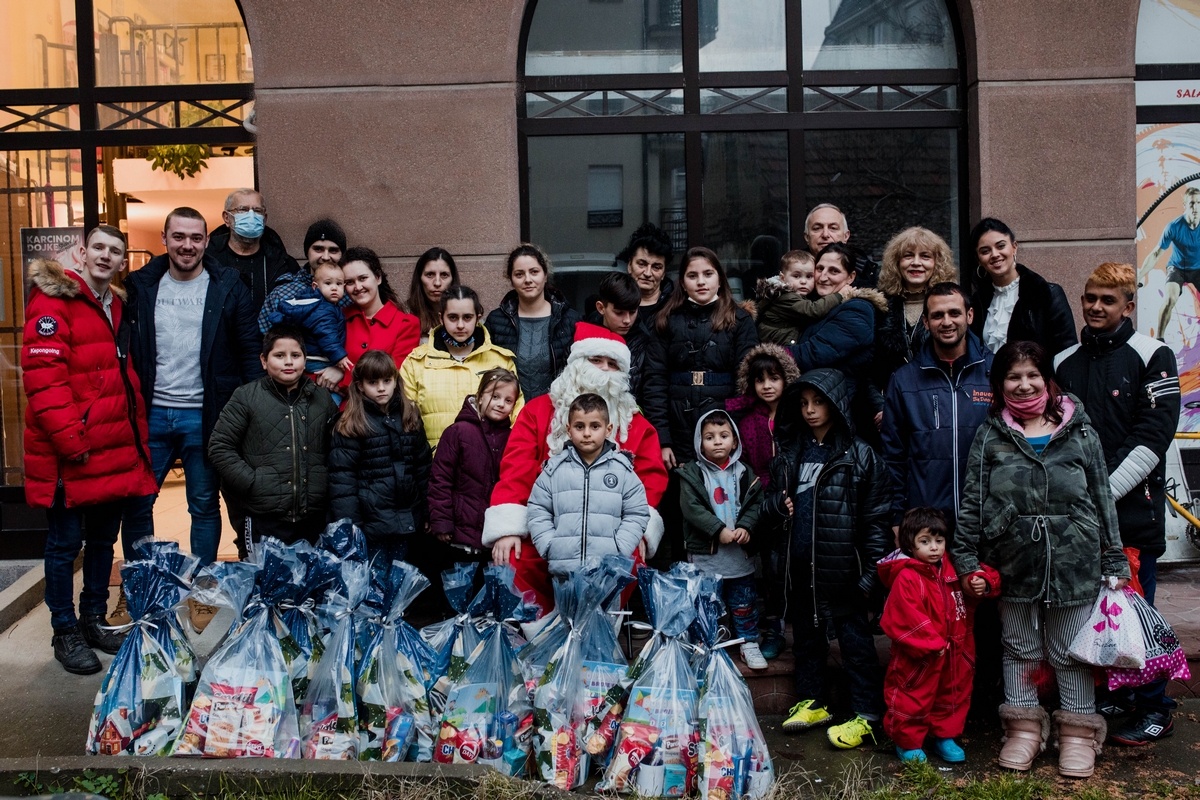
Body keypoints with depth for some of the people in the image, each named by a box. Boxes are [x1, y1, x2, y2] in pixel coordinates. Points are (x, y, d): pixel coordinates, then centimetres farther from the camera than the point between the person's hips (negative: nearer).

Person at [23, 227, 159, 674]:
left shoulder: (118, 306, 16)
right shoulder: (54, 301, -10)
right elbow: (43, 376, -18)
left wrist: (138, 440, 15)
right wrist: (69, 438, -22)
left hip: (115, 449, 8)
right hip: (69, 453, -8)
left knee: (104, 538, 16)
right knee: (66, 543, 3)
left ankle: (94, 620, 30)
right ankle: (65, 633, 14)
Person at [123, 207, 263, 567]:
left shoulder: (228, 287, 0)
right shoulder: (141, 285, 7)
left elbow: (251, 350, -1)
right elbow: (126, 349, 9)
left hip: (203, 415, -2)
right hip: (152, 414, 3)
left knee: (205, 505, 8)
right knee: (136, 504, 7)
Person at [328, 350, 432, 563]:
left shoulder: (410, 418, 10)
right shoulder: (350, 426, -4)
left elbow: (423, 468, 13)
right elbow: (342, 479, -8)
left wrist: (427, 513, 11)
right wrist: (348, 525, -13)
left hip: (407, 520, 4)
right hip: (371, 521, -4)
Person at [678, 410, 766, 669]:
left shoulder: (744, 473, 4)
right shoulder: (692, 473, -4)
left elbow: (756, 503, 1)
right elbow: (691, 507, -13)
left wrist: (746, 527, -16)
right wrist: (719, 530, -20)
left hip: (740, 551, 2)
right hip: (704, 552, -2)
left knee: (743, 599, 11)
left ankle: (749, 643, 24)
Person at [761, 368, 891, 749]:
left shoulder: (860, 456, -6)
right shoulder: (789, 454, 9)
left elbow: (877, 516, -7)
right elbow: (769, 504, 18)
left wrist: (870, 570, -10)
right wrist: (777, 504, -6)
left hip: (842, 567, -5)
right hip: (800, 566, 5)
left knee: (854, 639, 4)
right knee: (806, 636, 16)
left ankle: (866, 714, 14)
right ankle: (813, 702, 31)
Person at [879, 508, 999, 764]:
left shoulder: (953, 569, 4)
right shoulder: (906, 578, -20)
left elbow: (981, 572, 16)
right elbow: (906, 620, -24)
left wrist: (984, 582, -9)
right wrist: (932, 644, -22)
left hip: (954, 655, 7)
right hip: (918, 657, -7)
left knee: (953, 694, 19)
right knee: (913, 698, 5)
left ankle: (945, 736, 37)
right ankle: (908, 743, 23)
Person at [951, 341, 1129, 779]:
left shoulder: (1080, 434, 2)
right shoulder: (989, 437, 3)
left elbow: (1103, 500, 5)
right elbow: (972, 503, 2)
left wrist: (1114, 562, 4)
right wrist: (967, 561, -2)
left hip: (1074, 565, -1)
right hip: (1013, 566, 1)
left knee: (1071, 652, 10)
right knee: (1019, 649, 13)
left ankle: (1078, 731, 23)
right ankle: (1024, 726, 26)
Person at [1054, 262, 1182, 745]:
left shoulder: (1152, 357, -2)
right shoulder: (1064, 363, 13)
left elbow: (1153, 437, -9)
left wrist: (1106, 491, -15)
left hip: (1133, 507, -4)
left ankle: (1155, 709, 14)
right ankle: (1112, 696, 25)